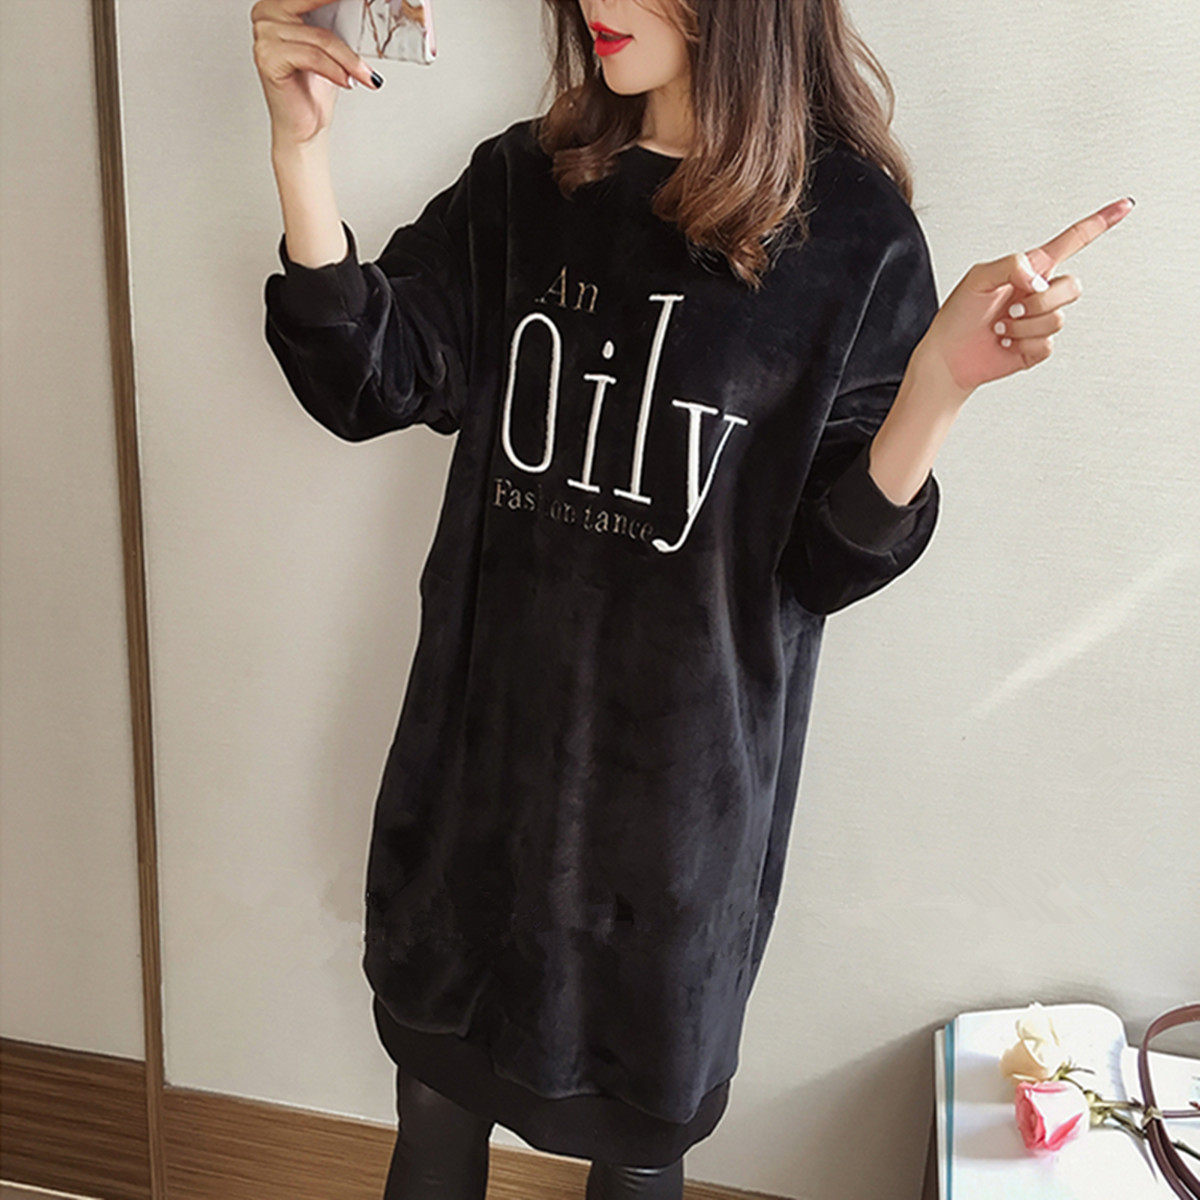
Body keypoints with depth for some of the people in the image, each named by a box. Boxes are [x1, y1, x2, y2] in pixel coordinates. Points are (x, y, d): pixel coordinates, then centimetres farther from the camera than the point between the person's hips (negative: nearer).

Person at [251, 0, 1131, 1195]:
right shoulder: (520, 182, 2)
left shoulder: (852, 231, -9)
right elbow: (369, 382, -7)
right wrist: (299, 146, -18)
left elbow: (834, 556, -10)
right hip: (483, 728, 3)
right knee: (439, 1064, 22)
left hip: (682, 763, -3)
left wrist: (941, 381, -27)